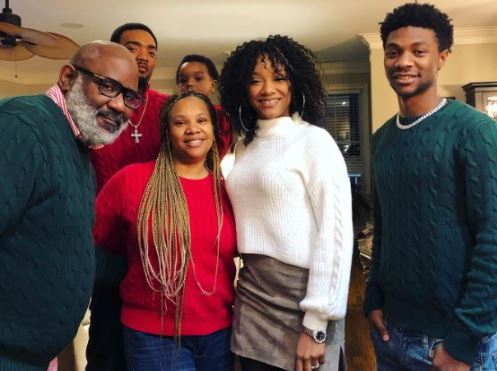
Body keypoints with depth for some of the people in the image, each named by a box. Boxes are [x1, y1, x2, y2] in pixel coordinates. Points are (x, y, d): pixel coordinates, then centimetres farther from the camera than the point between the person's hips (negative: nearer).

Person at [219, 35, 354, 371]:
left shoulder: (314, 140, -10)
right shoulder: (245, 147, 10)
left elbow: (335, 232, -15)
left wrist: (315, 325, -16)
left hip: (300, 298, -6)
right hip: (251, 296, 6)